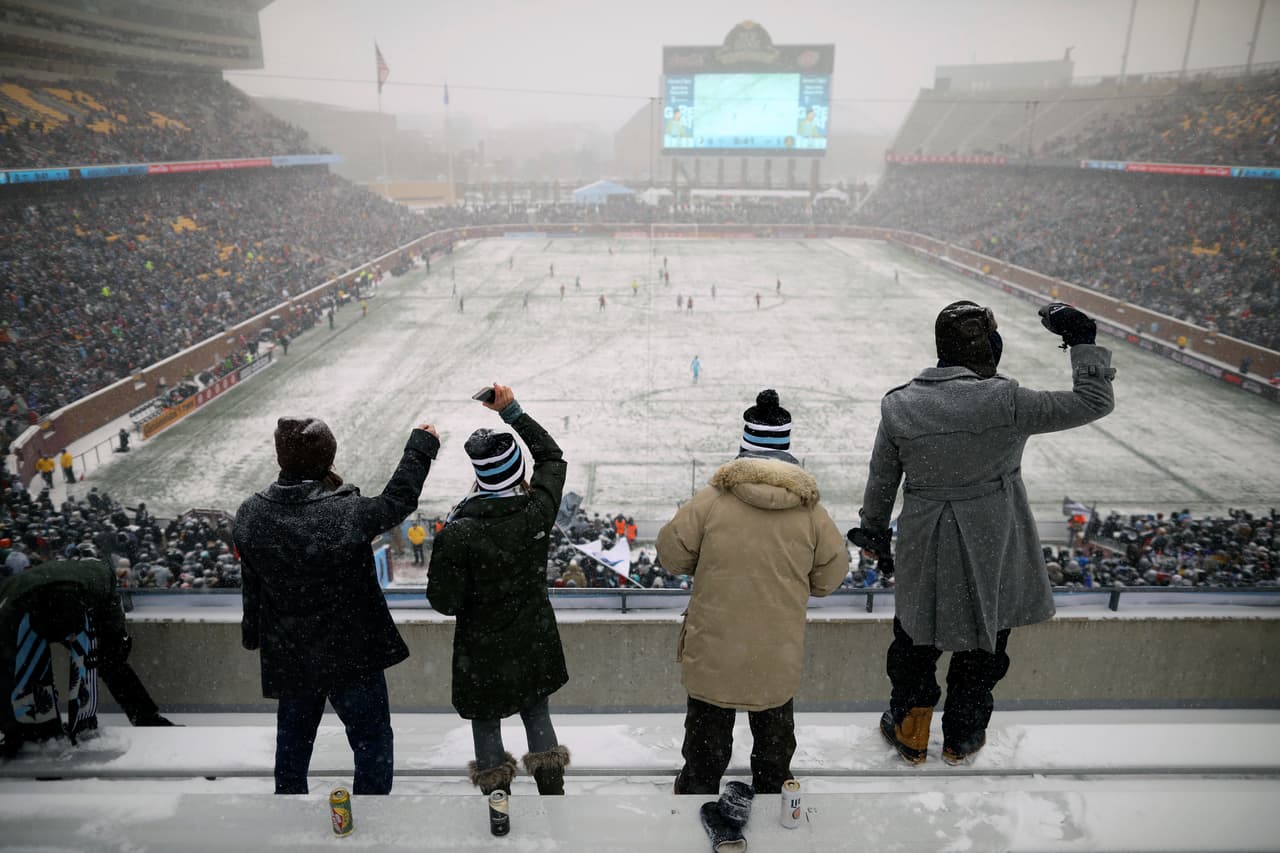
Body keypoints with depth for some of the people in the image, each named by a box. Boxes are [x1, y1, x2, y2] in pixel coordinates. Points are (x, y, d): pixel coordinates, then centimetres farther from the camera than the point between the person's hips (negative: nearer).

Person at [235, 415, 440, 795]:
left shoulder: (250, 516, -10)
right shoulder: (348, 513, -26)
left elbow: (252, 588, 2)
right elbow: (397, 501, -6)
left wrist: (253, 636, 20)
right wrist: (421, 446, 7)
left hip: (288, 658, 5)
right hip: (352, 654, -5)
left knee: (292, 742, 26)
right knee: (372, 741, 14)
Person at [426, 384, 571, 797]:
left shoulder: (457, 534, -28)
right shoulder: (538, 509, -18)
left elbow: (445, 601, -17)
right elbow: (552, 455, 1)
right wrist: (512, 411, 2)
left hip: (483, 648, -3)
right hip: (534, 639, 4)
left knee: (485, 722, 19)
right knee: (537, 713, 22)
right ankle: (552, 792, 35)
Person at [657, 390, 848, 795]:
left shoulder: (711, 499, -16)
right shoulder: (810, 511, -10)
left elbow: (671, 552, -7)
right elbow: (831, 574, 0)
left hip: (714, 647, -1)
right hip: (778, 652, 2)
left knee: (708, 726, 19)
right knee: (774, 724, 25)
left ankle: (698, 785, 36)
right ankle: (772, 785, 45)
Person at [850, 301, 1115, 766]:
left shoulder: (898, 406, -10)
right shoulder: (1005, 401, -20)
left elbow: (881, 481, 1)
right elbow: (1094, 402, -11)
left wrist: (873, 532, 15)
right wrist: (1082, 340, 0)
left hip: (924, 552, 2)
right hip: (993, 552, -1)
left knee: (915, 638, 21)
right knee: (983, 644, 21)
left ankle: (908, 730, 38)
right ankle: (962, 736, 39)